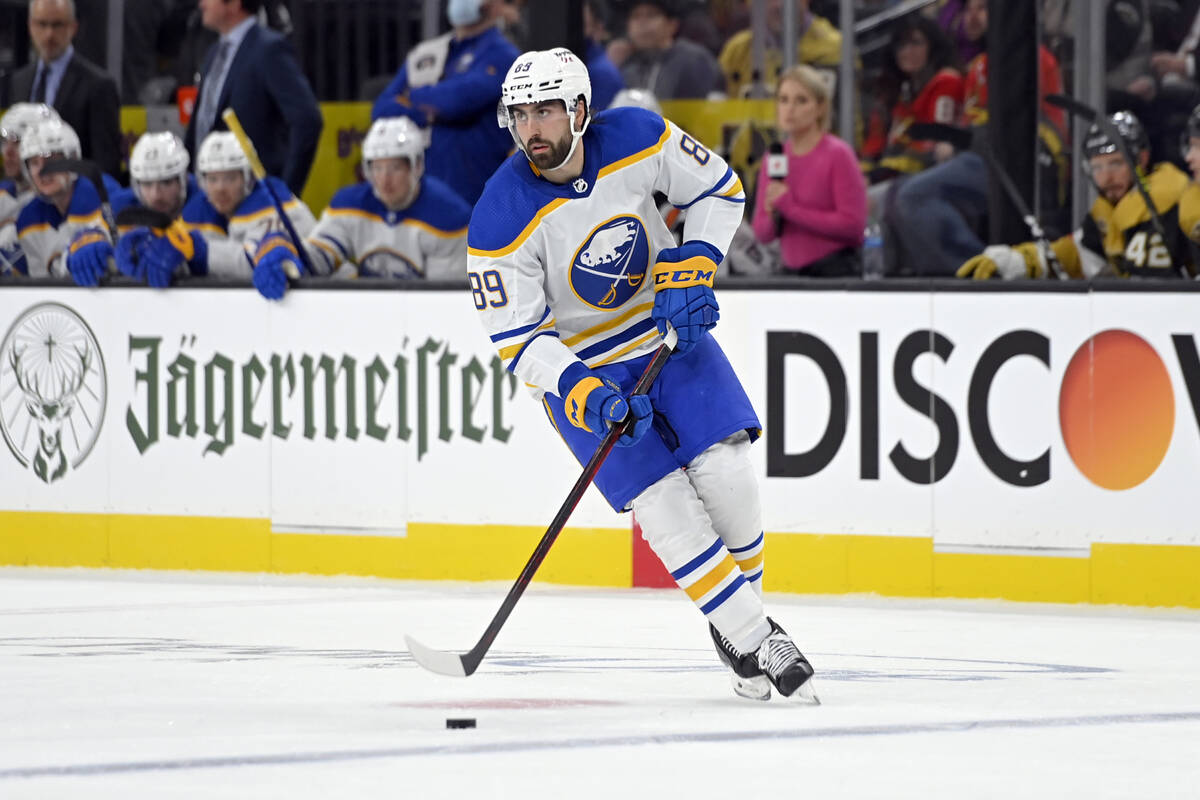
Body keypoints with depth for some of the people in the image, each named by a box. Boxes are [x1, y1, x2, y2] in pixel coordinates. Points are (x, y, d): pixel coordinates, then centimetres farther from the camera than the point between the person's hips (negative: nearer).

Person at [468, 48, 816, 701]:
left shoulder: (639, 138, -17)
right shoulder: (500, 223, -25)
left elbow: (719, 190, -1)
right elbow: (520, 342, -21)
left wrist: (690, 268, -14)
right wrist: (586, 397, -34)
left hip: (667, 329, 3)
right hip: (580, 366, -2)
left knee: (725, 471, -10)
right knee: (662, 504, -13)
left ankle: (741, 596, 16)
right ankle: (751, 639, -1)